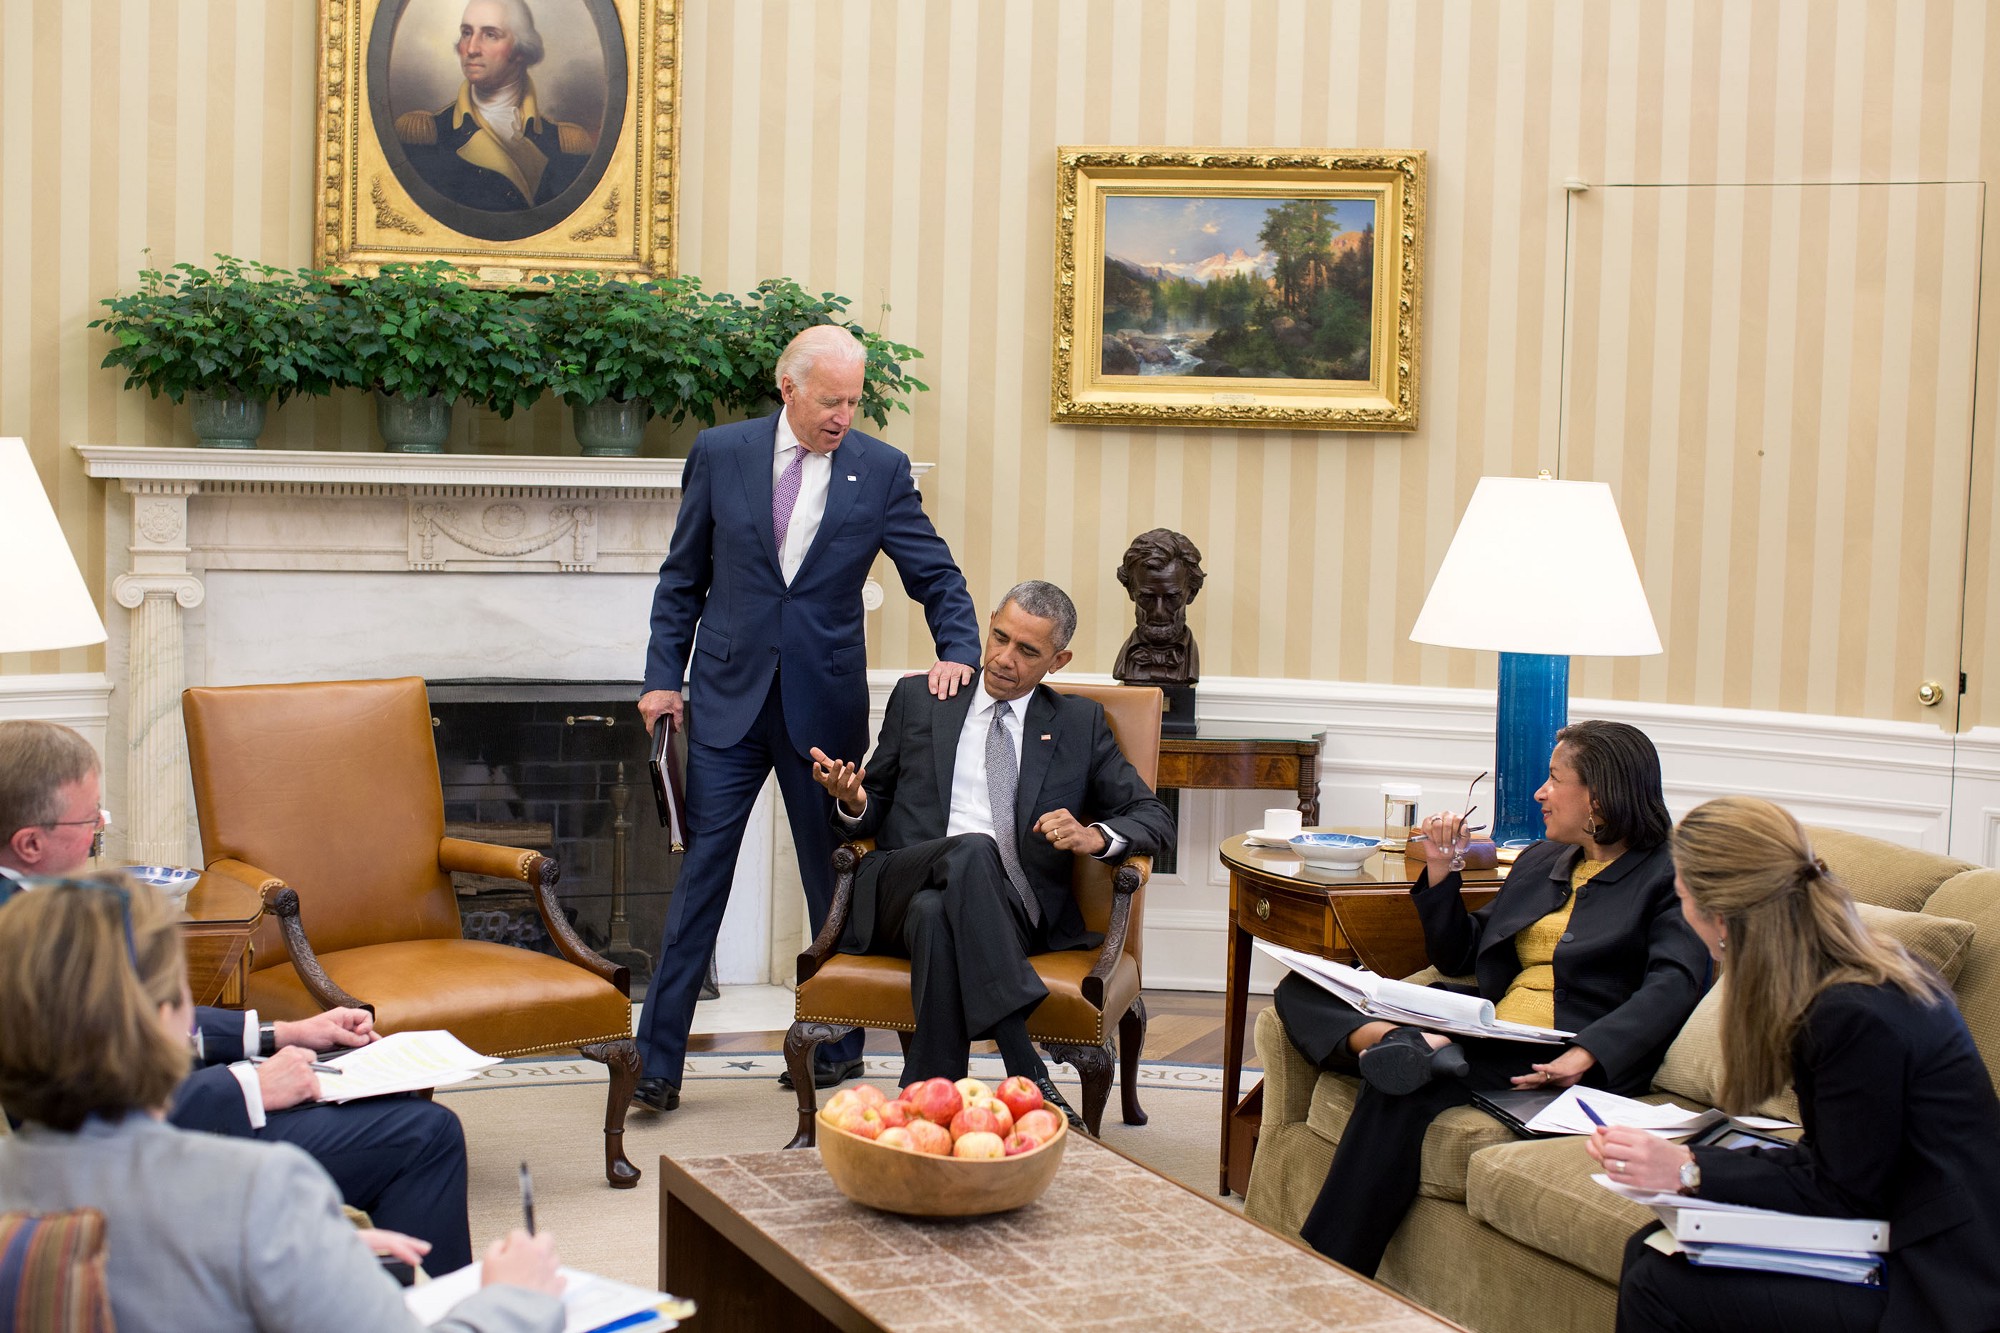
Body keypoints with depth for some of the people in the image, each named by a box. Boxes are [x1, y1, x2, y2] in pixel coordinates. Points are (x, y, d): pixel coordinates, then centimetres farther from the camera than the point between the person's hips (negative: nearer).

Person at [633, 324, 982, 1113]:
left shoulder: (881, 470, 0)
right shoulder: (719, 454, 1)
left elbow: (935, 575, 4)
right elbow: (682, 577, 7)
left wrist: (958, 649, -14)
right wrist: (662, 677, 1)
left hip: (826, 705, 0)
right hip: (728, 696, 0)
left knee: (835, 879, 10)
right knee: (701, 871, -1)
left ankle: (837, 1044, 26)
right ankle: (657, 1062, 3)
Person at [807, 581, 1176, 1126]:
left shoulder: (1080, 723, 18)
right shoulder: (917, 699, 19)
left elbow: (1154, 818, 14)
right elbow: (875, 809, 23)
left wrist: (1094, 836, -8)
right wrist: (853, 801, -3)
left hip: (1010, 913, 0)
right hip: (900, 890, 0)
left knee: (936, 914, -38)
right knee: (971, 850, -37)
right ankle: (1027, 1073, -45)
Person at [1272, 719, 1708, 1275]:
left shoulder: (1668, 879, 1)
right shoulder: (1540, 861, 24)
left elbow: (1675, 983, -15)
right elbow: (1459, 957, 29)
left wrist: (1588, 1054, -28)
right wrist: (1440, 871, 15)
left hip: (1561, 1060, -8)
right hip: (1487, 1031, 8)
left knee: (1404, 1089, -34)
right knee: (1300, 992, -6)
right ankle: (1405, 1044, -36)